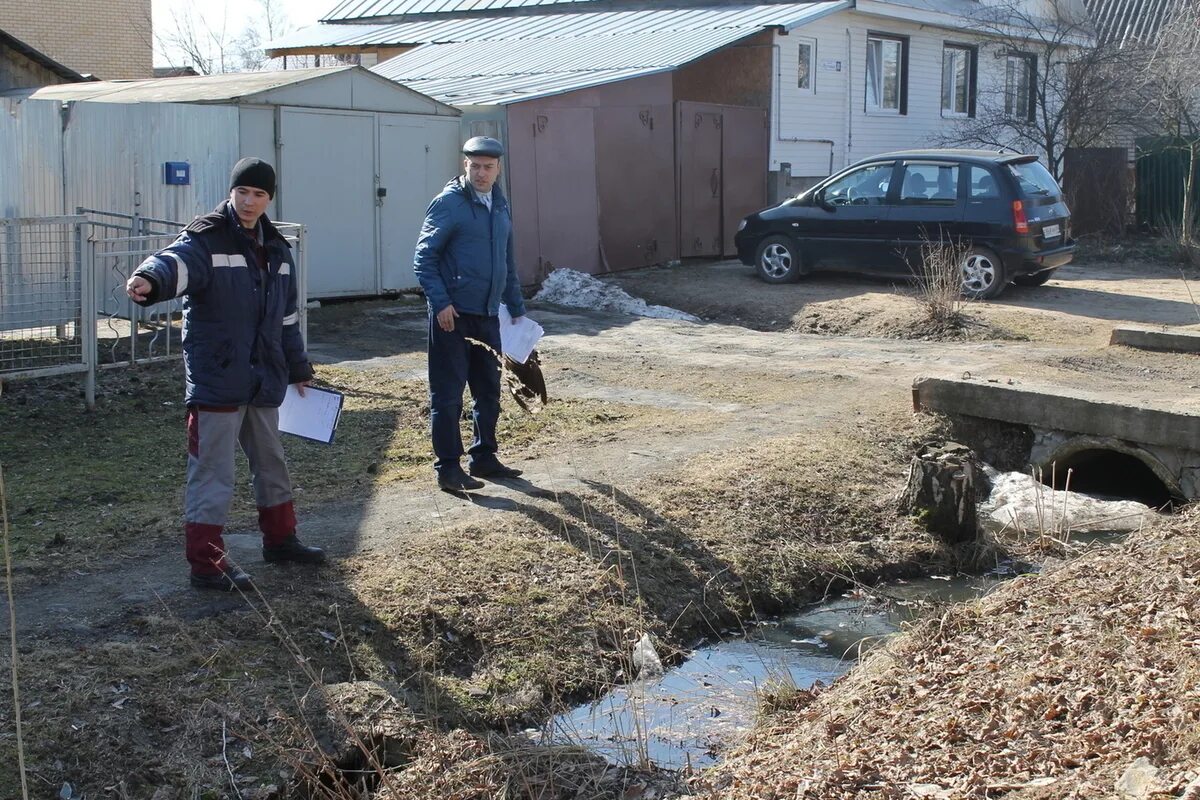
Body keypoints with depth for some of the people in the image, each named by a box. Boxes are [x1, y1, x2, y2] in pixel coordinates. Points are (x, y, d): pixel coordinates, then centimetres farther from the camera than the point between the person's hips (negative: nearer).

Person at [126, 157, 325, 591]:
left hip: (263, 380, 7)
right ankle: (206, 564, 5)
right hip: (216, 380, -7)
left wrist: (298, 369, 26)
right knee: (213, 474, -3)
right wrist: (150, 280, -56)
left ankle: (280, 539, 38)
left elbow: (287, 317, 21)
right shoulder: (207, 239, -10)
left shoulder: (276, 249, 12)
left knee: (271, 462, 20)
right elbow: (177, 261, -33)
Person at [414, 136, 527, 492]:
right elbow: (423, 258, -11)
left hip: (487, 315, 7)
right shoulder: (448, 203, -9)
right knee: (448, 394, -2)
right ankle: (448, 468, 4)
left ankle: (483, 458, 26)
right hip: (453, 315, -7)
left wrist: (517, 308, 20)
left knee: (488, 390, 14)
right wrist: (440, 302, -20)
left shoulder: (500, 205, 13)